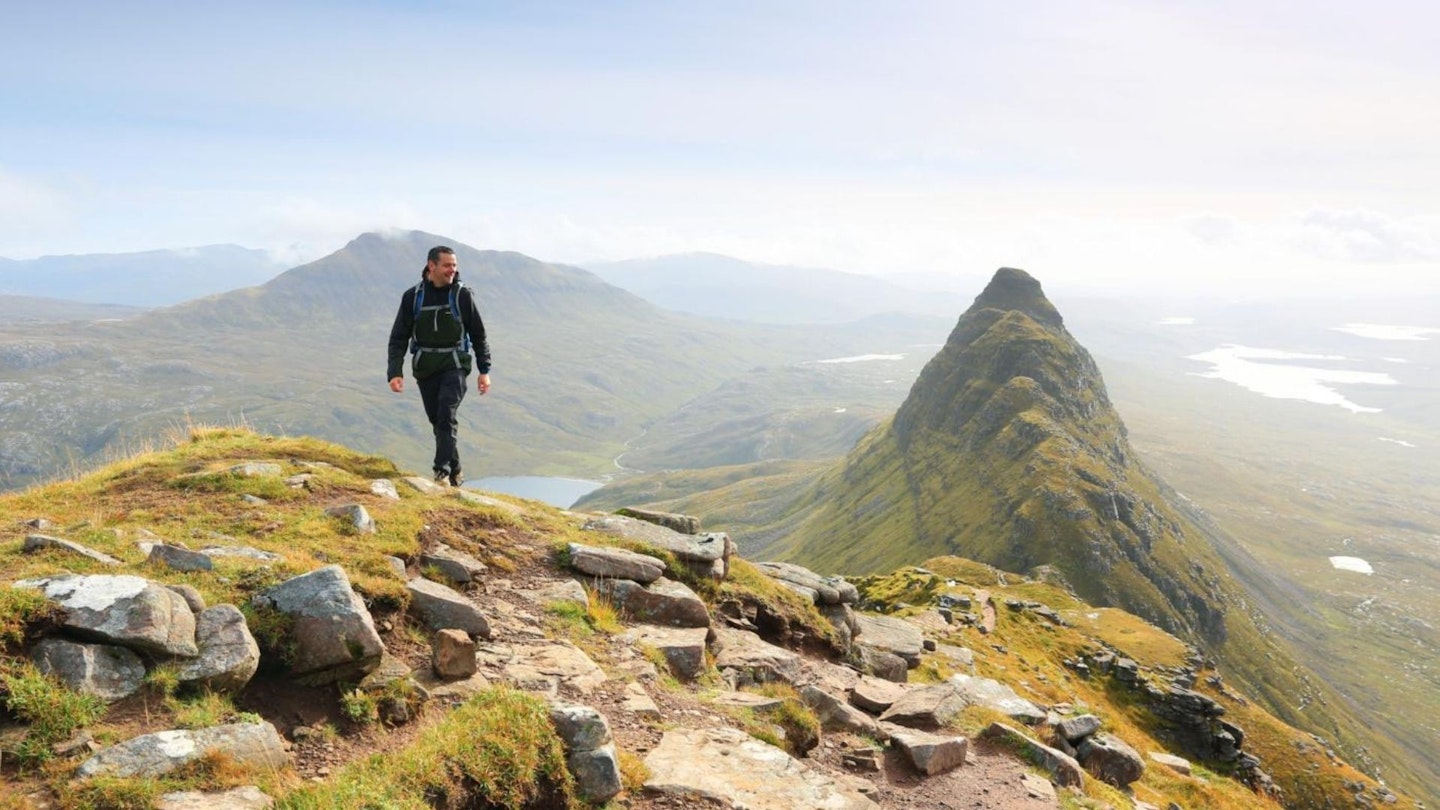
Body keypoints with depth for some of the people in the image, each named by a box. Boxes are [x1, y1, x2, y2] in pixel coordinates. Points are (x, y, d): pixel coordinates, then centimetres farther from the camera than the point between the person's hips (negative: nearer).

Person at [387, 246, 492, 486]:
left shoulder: (462, 295, -2)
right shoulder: (413, 296, 1)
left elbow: (479, 335, 6)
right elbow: (398, 338, 4)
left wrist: (484, 371, 4)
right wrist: (395, 372, -7)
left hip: (454, 365, -3)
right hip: (425, 367, 3)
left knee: (446, 415, -19)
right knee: (437, 420, 7)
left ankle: (443, 471, -17)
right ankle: (455, 472, 19)